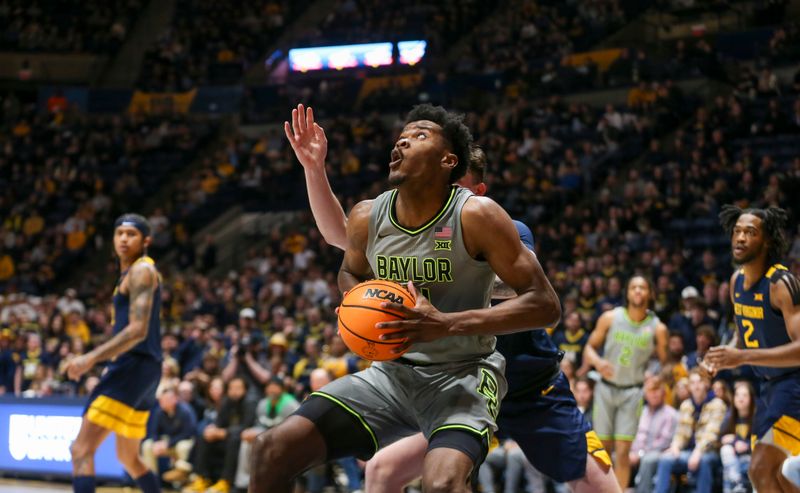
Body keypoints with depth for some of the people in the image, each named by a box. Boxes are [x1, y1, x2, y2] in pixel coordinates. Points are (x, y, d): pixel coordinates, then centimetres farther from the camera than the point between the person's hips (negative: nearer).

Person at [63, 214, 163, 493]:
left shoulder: (141, 271, -9)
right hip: (133, 368, 11)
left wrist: (91, 359, -26)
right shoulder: (131, 274, 22)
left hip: (134, 367, -11)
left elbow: (138, 330, -21)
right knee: (129, 458, 21)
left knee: (81, 450, -17)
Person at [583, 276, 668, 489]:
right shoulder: (610, 318, -3)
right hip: (606, 388, 1)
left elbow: (664, 363, 4)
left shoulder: (657, 328, -4)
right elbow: (590, 347, 3)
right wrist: (597, 361, -18)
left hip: (632, 391, -1)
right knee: (602, 448, 4)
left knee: (623, 451, -7)